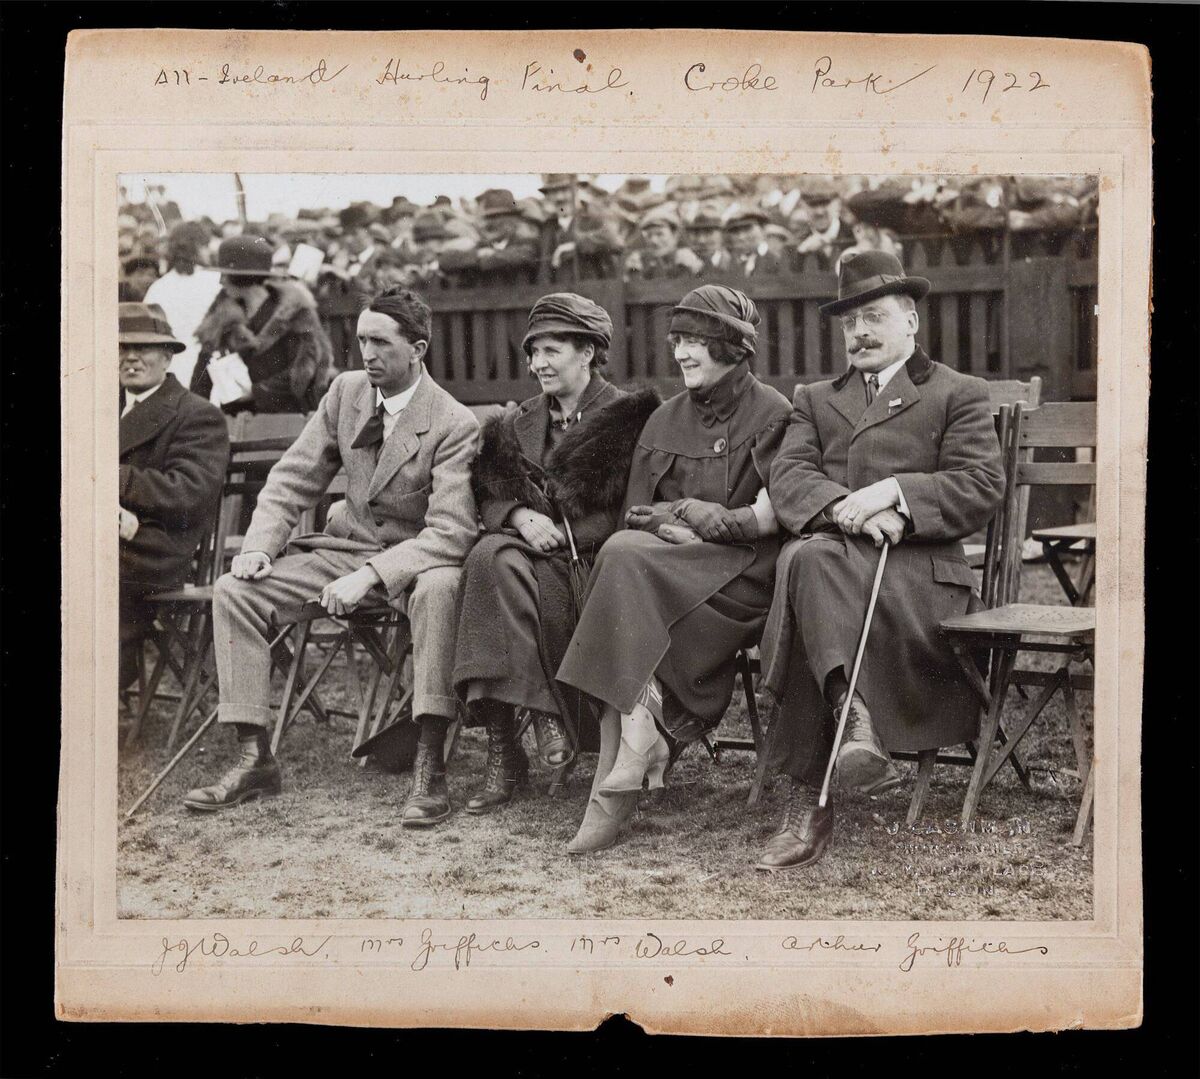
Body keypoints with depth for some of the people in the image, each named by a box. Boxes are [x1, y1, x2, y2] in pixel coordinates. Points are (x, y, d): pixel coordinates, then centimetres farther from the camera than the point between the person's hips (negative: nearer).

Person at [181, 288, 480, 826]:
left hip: (416, 559, -6)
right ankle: (254, 757, -8)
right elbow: (294, 478, 7)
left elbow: (451, 531, -25)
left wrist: (370, 576, -35)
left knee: (439, 587, -41)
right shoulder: (346, 390, 1)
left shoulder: (455, 424, -17)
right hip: (347, 546, 6)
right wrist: (259, 545, -11)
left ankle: (429, 768, -36)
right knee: (233, 590, -11)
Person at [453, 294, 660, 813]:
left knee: (501, 568, -31)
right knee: (492, 555, -31)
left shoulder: (628, 417, 5)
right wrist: (520, 516, -7)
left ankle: (505, 749, -29)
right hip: (538, 556, 4)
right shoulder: (517, 425, 22)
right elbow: (487, 500, 15)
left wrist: (560, 533, -12)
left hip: (596, 559, -4)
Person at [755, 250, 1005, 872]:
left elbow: (981, 488, 2)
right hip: (833, 554, 3)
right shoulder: (816, 400, 28)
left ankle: (809, 799, -35)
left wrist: (893, 492, -13)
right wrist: (848, 510, -13)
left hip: (919, 567, -3)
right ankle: (853, 716, -42)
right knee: (805, 558, -35)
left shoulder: (958, 395, 17)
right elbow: (786, 479, 9)